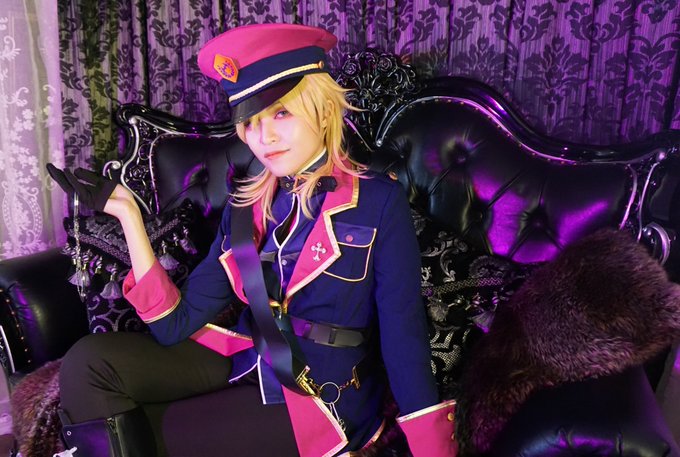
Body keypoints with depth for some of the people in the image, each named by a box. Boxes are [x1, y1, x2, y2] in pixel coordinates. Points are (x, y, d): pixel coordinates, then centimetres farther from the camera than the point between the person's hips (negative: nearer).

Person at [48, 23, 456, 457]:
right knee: (90, 361, -9)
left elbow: (404, 343, -14)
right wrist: (128, 213, -9)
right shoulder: (247, 207, 1)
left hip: (323, 397, -4)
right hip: (246, 361, 5)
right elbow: (175, 324, -4)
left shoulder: (379, 202, -14)